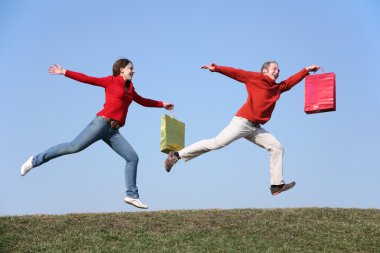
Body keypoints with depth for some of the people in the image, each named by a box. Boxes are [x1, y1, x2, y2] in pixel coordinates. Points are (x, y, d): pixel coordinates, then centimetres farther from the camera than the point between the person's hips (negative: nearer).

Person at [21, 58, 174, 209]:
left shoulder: (130, 89, 24)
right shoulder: (111, 81, 5)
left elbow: (142, 101, 41)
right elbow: (86, 79, 1)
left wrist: (162, 104, 43)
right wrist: (64, 72, -3)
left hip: (113, 131, 7)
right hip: (102, 123, -7)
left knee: (132, 158, -3)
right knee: (74, 147, -15)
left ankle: (132, 195, 1)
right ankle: (35, 160, -2)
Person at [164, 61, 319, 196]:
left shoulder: (278, 87, 19)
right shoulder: (255, 78, 2)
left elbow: (292, 81, 32)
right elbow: (235, 73, -1)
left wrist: (307, 70, 32)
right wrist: (216, 68, -9)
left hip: (256, 128, 8)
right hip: (242, 121, -8)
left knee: (277, 147, 2)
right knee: (217, 143, -15)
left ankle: (277, 185, 1)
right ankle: (177, 155, -7)